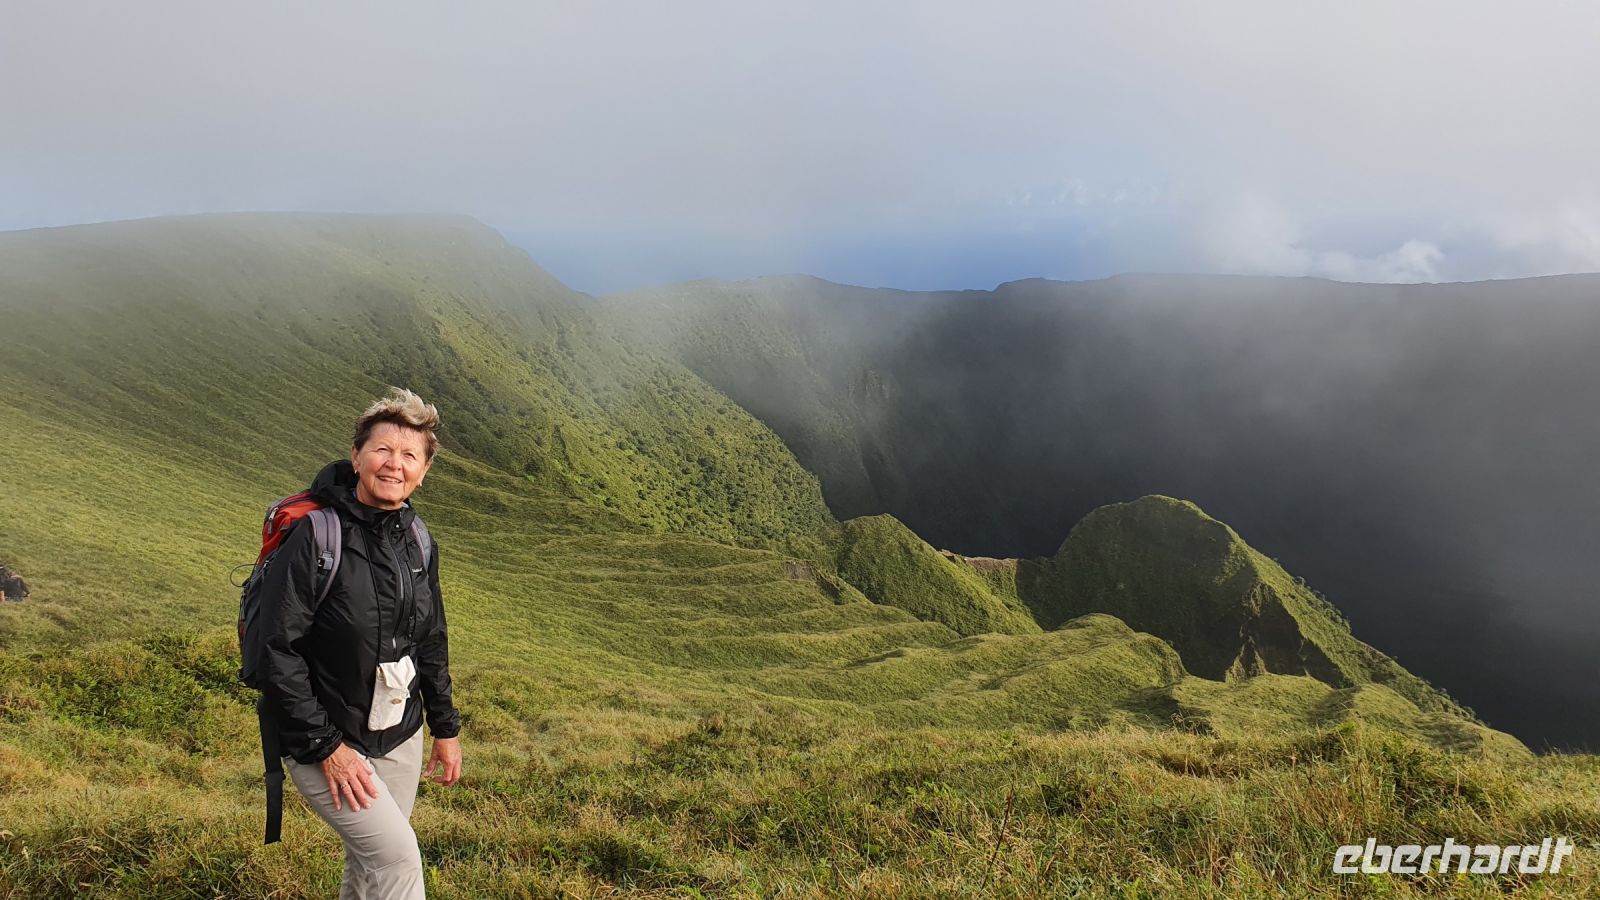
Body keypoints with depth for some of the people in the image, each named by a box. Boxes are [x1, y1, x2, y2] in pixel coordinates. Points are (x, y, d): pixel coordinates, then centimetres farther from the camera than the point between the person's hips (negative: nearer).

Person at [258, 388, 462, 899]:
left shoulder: (418, 541, 2)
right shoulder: (315, 534, -19)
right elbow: (280, 651, -20)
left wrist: (445, 727, 15)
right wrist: (324, 746, -19)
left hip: (399, 737, 6)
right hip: (325, 741, -6)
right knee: (398, 859, -10)